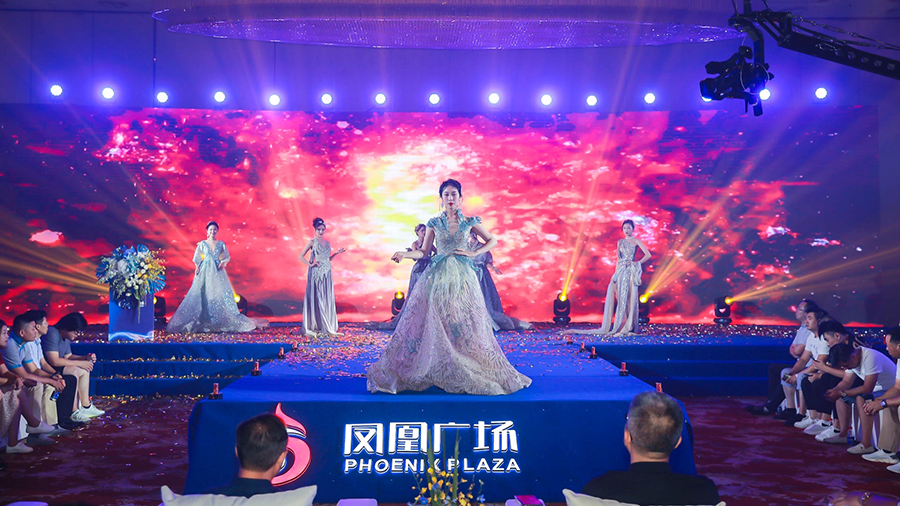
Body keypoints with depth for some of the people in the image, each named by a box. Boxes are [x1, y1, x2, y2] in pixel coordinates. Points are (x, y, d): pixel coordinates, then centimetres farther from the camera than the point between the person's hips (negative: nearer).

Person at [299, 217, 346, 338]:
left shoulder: (327, 243, 14)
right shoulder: (312, 242, -2)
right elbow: (301, 256, -2)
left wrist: (337, 253, 8)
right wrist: (310, 264, -15)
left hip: (326, 274, 5)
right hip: (315, 274, -5)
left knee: (327, 299, 4)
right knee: (315, 299, -5)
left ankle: (327, 327, 9)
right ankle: (311, 328, -1)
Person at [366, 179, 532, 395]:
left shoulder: (470, 222, 5)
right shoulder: (434, 223, 6)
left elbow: (492, 240, 13)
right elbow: (424, 251, 8)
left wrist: (474, 253, 0)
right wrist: (405, 254, -7)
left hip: (462, 276, 0)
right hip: (437, 276, 0)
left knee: (465, 324, -1)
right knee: (431, 323, -4)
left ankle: (468, 374, 8)